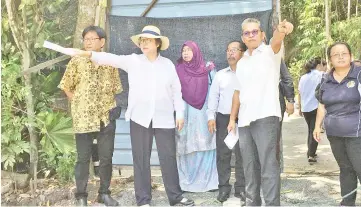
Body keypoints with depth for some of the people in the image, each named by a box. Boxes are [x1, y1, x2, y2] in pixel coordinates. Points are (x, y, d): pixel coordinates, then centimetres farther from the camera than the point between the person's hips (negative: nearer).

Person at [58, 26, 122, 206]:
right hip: (83, 118, -2)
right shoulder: (76, 61, -1)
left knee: (106, 157, 8)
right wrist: (78, 104, 0)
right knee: (83, 158, 5)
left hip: (106, 117, 2)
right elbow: (67, 87, 4)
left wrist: (110, 106, 3)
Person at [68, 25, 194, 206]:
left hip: (164, 119, 1)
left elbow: (176, 90, 8)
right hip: (140, 118, 0)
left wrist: (180, 113, 5)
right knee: (141, 159, 6)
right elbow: (111, 59, -9)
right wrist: (87, 54, -22)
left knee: (168, 158, 7)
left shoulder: (168, 64, 6)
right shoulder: (133, 61, 3)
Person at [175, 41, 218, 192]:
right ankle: (186, 182, 7)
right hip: (186, 115, 0)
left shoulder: (207, 69, 7)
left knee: (205, 146, 0)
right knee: (187, 148, -1)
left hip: (203, 114, 0)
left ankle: (208, 180, 8)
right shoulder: (178, 70, 6)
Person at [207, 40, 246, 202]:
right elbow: (213, 96, 10)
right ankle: (223, 187, 13)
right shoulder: (220, 75, 12)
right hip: (223, 118, 3)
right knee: (223, 155, 4)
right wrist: (211, 116, 1)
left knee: (242, 155, 2)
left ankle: (240, 188, 11)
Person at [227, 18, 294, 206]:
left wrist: (281, 30, -46)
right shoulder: (241, 63, 18)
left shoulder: (270, 52, 0)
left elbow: (276, 41, -24)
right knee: (250, 167, 12)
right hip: (245, 121, 6)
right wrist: (232, 118, 15)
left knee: (268, 166, -8)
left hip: (266, 118, -6)